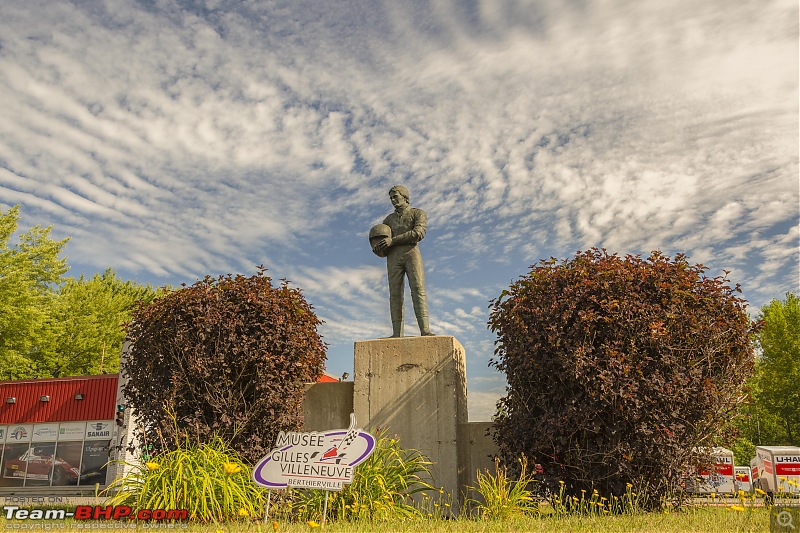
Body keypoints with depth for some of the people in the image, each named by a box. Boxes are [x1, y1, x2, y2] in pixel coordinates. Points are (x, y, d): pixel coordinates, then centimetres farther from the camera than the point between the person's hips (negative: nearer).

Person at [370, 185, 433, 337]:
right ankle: (397, 334, -14)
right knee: (395, 294, -8)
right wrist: (378, 249, -3)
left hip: (412, 254, -3)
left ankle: (425, 330, -27)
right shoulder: (389, 219, 25)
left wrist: (393, 240, -12)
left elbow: (419, 233, -9)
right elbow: (377, 239, 23)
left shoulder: (418, 213, 10)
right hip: (394, 258, 4)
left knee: (418, 289, -18)